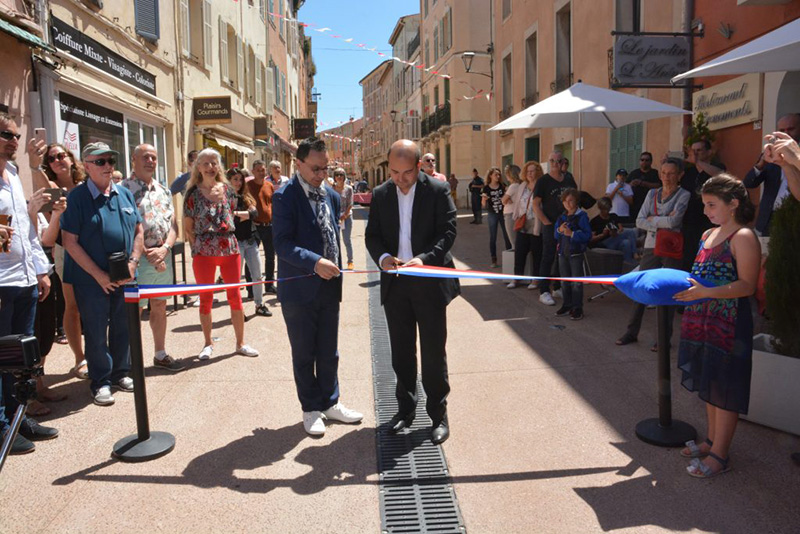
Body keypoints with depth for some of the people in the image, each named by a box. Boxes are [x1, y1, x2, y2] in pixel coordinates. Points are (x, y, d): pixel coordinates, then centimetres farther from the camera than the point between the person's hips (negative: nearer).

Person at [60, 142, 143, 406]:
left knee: (123, 327, 13)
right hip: (92, 279, -4)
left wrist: (132, 262, -4)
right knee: (96, 332, 5)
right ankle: (100, 381, 19)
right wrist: (99, 274, -14)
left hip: (123, 276, 5)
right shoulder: (76, 197, -8)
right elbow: (70, 241, -11)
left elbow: (138, 231, 11)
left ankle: (121, 373, 30)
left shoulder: (125, 194, 7)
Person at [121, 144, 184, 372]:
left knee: (160, 307, 15)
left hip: (164, 257, 6)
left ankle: (160, 354, 27)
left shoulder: (163, 190, 13)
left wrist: (164, 249, -7)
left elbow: (173, 225, 10)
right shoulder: (124, 189, -7)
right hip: (138, 259, -6)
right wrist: (149, 254, -13)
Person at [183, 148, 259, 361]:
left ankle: (240, 343, 14)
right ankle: (208, 343, 22)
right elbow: (188, 228, 2)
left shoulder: (227, 189, 6)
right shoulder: (193, 193, 0)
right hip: (203, 252, -2)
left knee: (235, 296, 4)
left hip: (230, 248, 2)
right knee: (206, 299, 8)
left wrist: (226, 237, 9)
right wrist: (198, 246, -3)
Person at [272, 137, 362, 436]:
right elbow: (282, 243, -19)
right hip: (300, 289, -5)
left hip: (329, 287, 6)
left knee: (329, 352, 16)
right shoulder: (285, 197, -12)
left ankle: (330, 403, 32)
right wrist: (316, 263, -31)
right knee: (304, 355, 9)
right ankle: (311, 409, 25)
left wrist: (337, 274, 15)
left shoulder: (331, 195, 8)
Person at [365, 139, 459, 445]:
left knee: (433, 351, 4)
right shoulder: (380, 194, 5)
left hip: (429, 281, -3)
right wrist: (382, 257, -16)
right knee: (401, 351, 14)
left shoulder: (437, 191, -6)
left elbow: (448, 232, -9)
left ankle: (438, 414, 18)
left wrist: (425, 258, -24)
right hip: (395, 283, 4)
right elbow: (372, 235, 5)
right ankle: (406, 408, 30)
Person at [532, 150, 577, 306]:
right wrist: (547, 223, -14)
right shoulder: (543, 181, -5)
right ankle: (544, 292, 0)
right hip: (551, 226, -5)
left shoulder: (569, 180, 11)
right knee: (548, 258, -4)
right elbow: (536, 204, -9)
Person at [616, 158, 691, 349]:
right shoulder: (652, 194, 11)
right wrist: (662, 222, -10)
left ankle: (665, 337, 12)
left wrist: (652, 219, -5)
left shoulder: (684, 195, -4)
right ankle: (632, 331, 14)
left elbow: (674, 221, -19)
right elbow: (640, 222, 2)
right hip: (651, 247, 4)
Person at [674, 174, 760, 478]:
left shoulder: (743, 237, -13)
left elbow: (747, 285, -20)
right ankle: (712, 441, 32)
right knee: (708, 385, 17)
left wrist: (705, 293, -29)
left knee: (724, 389, 2)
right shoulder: (708, 234, 12)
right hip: (702, 322, 8)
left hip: (729, 326, -8)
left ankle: (719, 455, 14)